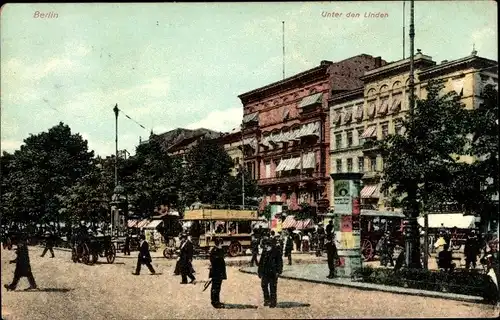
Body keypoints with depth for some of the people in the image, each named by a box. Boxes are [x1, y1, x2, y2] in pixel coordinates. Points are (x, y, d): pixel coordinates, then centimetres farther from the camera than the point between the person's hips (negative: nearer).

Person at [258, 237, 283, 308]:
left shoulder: (276, 251, -7)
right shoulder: (264, 252, 8)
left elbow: (280, 262, -6)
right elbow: (261, 262, 16)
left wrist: (278, 271, -12)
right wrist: (259, 271, 15)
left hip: (273, 273, -6)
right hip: (265, 273, 6)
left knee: (273, 287, -1)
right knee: (264, 286, 10)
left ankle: (273, 302, 8)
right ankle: (267, 300, 25)